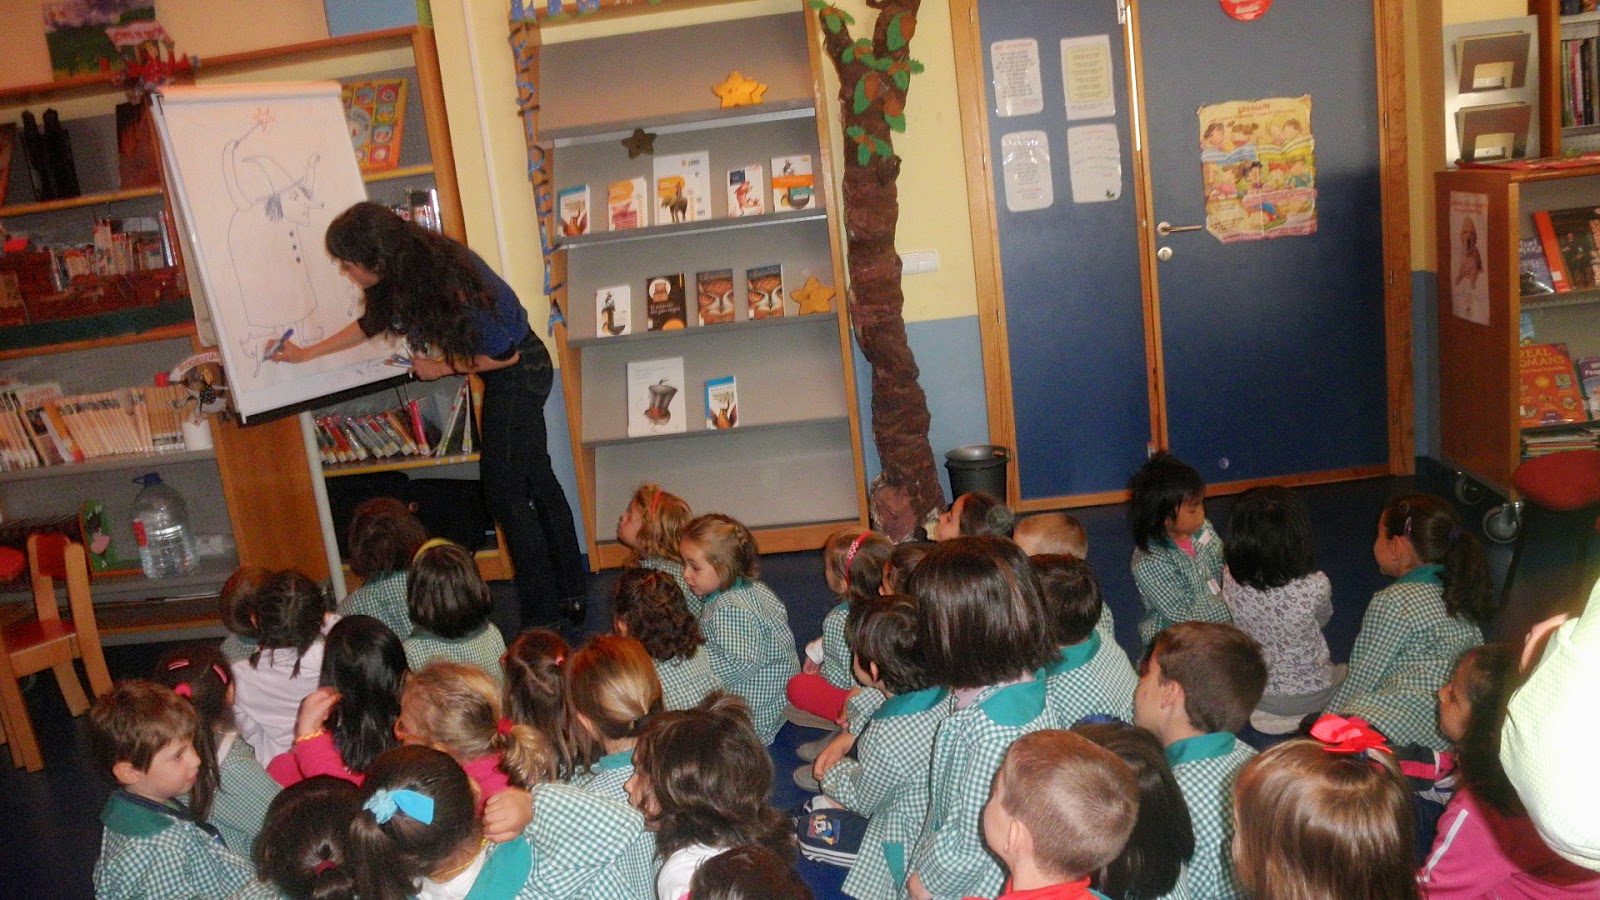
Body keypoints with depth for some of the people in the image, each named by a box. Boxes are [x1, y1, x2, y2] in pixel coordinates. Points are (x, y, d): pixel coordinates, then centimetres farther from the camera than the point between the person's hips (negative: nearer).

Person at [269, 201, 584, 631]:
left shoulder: (449, 283, -31)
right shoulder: (409, 268, -4)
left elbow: (505, 354, -21)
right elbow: (372, 322, 15)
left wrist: (442, 367, -9)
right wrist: (306, 353, 20)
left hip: (518, 373, -9)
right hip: (517, 374, 9)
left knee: (506, 493, -3)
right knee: (536, 480, 15)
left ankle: (543, 615, 7)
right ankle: (570, 593, 27)